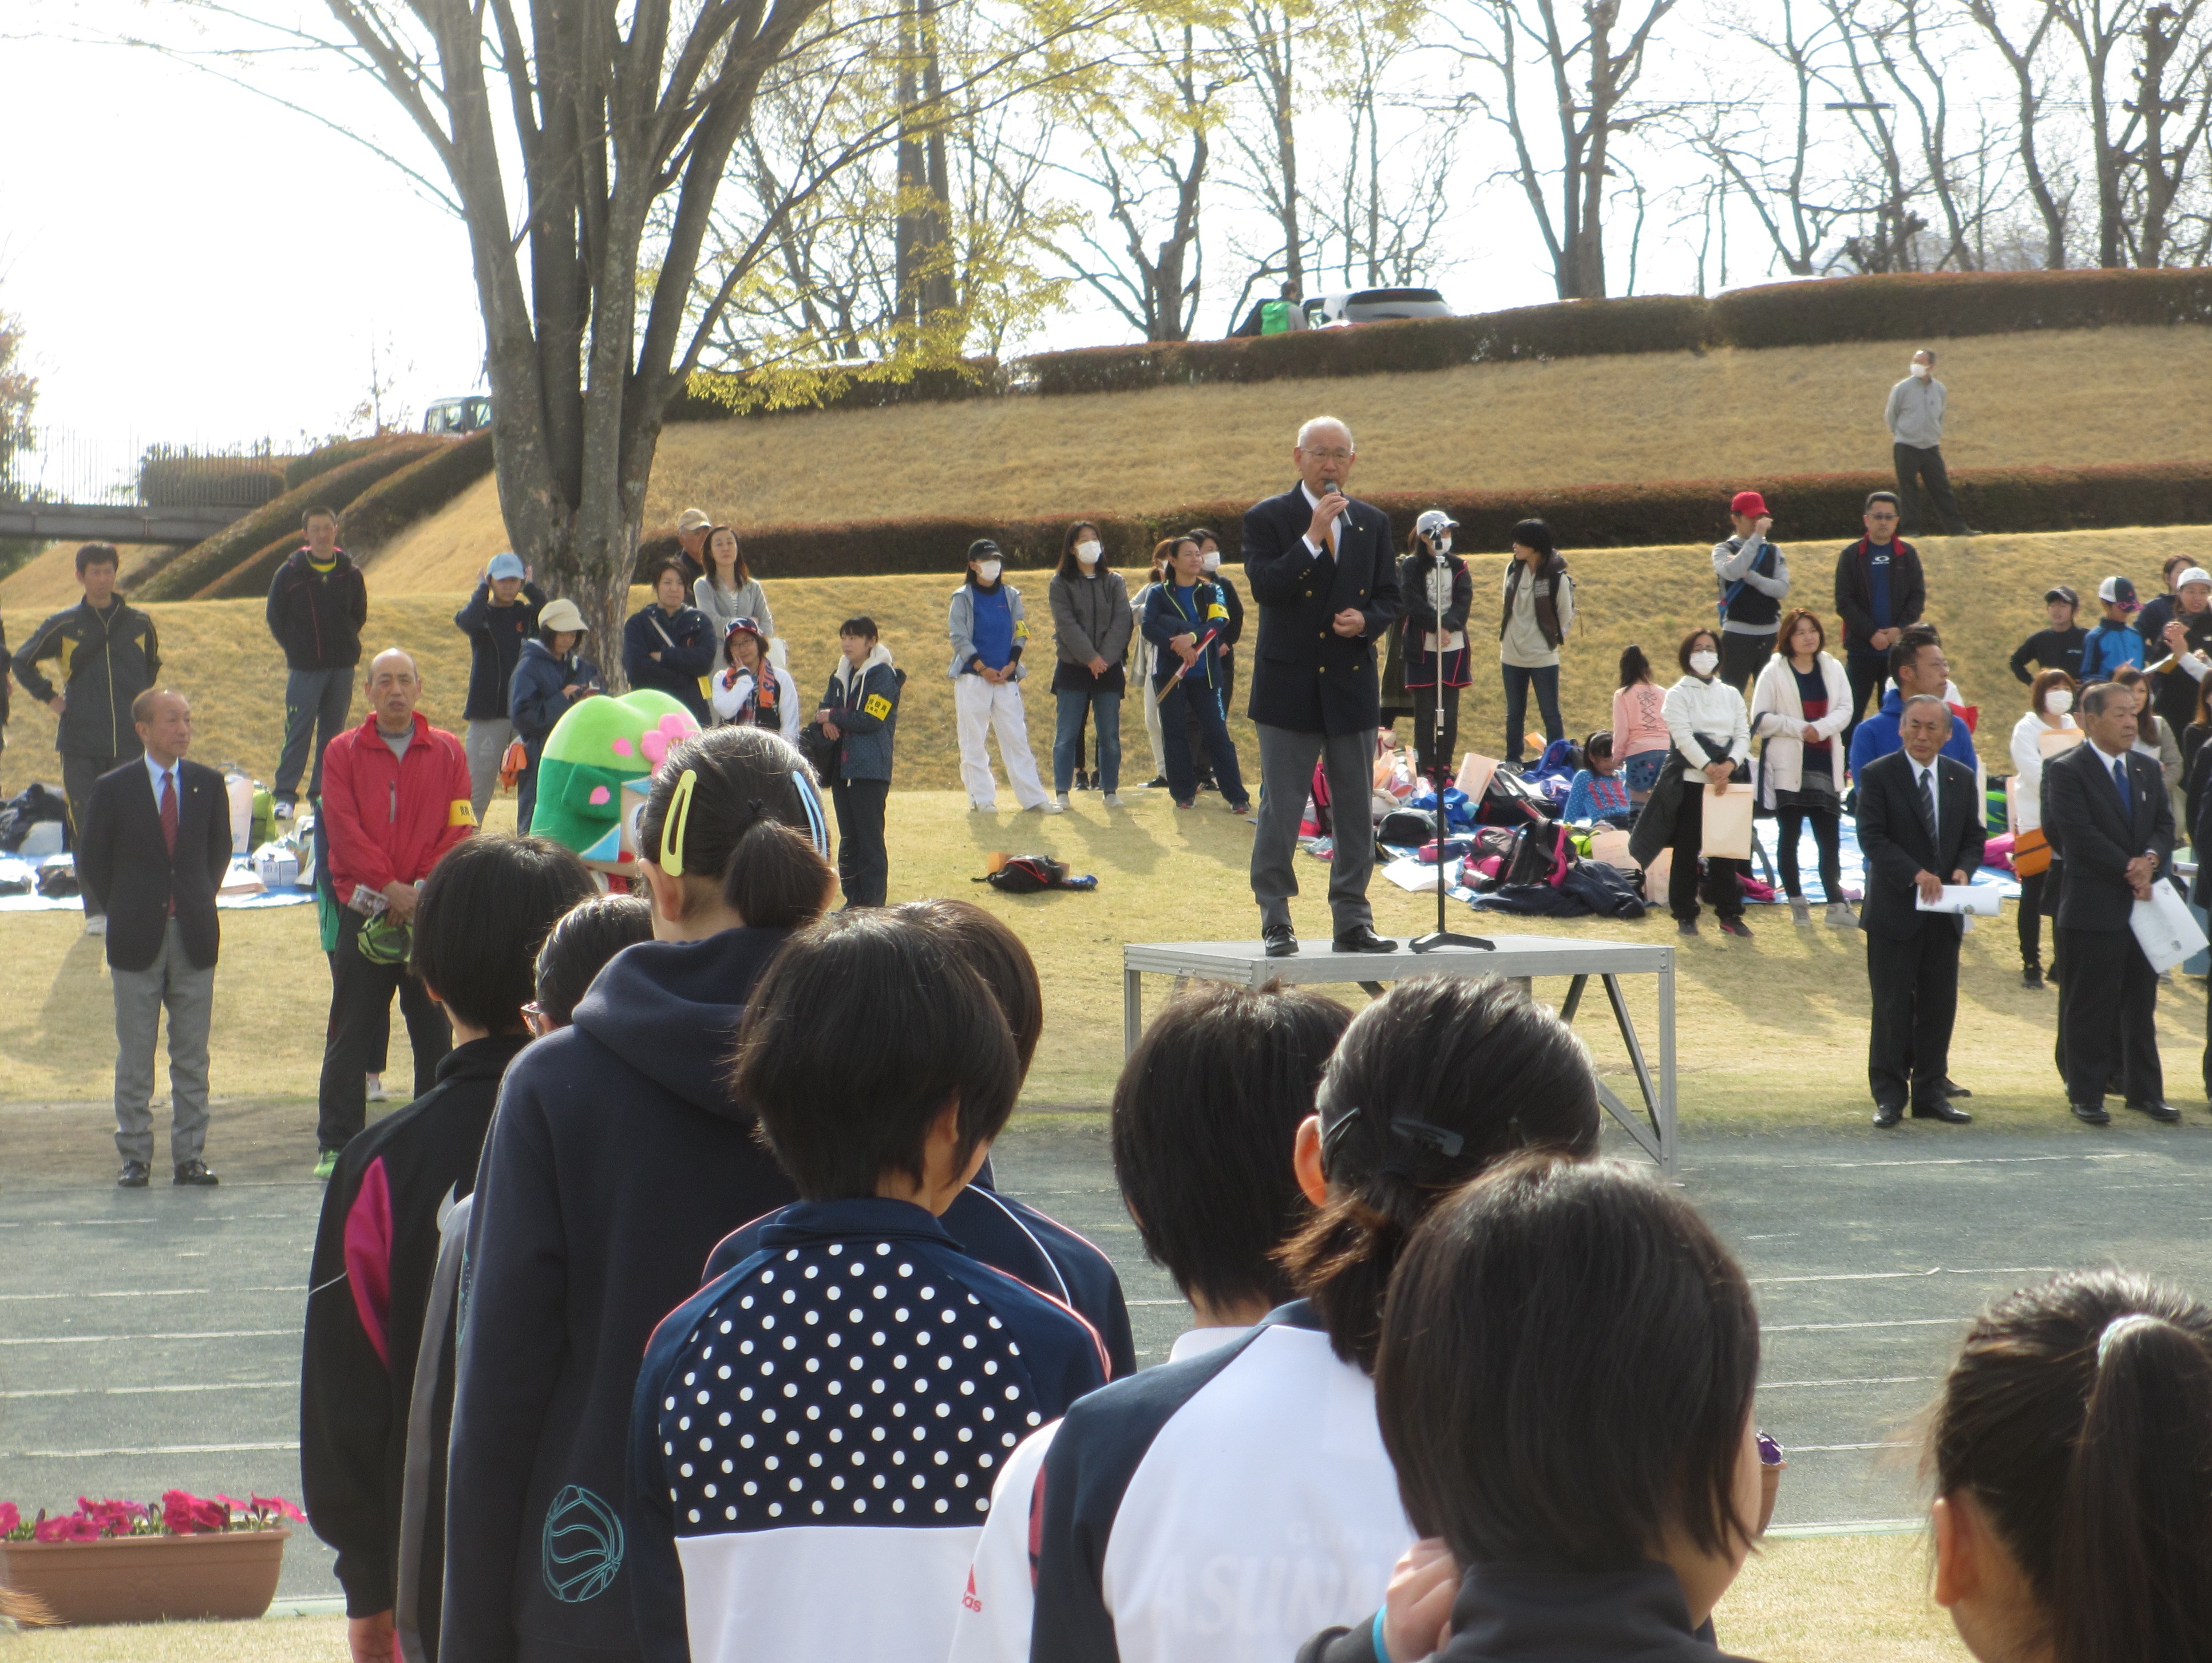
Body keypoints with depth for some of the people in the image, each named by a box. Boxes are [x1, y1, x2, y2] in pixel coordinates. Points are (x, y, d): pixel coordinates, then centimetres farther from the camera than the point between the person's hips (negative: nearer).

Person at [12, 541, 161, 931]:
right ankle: (95, 909, 5)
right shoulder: (64, 626, 3)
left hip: (129, 742, 1)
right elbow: (22, 662, 15)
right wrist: (49, 697, 7)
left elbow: (152, 665, 26)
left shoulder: (139, 623, 8)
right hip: (80, 744, -1)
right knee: (86, 829, -1)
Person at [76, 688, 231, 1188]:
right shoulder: (113, 789, -5)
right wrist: (127, 908, 3)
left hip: (194, 935, 2)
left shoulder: (208, 784, 4)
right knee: (135, 1057, 4)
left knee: (192, 1056, 6)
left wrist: (199, 901, 9)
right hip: (137, 939, -2)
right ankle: (135, 1158, 11)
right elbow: (91, 864, 3)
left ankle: (189, 1157, 11)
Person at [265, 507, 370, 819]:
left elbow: (359, 614, 16)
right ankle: (285, 795, -2)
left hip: (342, 667, 3)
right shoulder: (290, 573, -1)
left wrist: (346, 644, 6)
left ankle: (322, 792, 14)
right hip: (305, 668, -3)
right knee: (298, 732, -6)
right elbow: (276, 617, 5)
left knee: (333, 733, 6)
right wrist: (295, 649, 1)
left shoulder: (351, 574, 5)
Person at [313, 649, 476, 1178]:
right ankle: (336, 1145, 6)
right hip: (364, 912, -1)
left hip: (431, 913, 1)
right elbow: (342, 826, -4)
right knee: (349, 1034, 1)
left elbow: (460, 830, 1)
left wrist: (423, 889, -11)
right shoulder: (343, 752, 6)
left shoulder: (447, 752, 8)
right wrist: (390, 887, -14)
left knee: (435, 1031, 3)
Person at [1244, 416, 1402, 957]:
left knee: (1357, 811, 7)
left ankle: (1353, 922, 13)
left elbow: (1389, 599, 13)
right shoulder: (1266, 519, -2)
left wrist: (1366, 620, -9)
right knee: (1280, 811, -2)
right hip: (1289, 686, -4)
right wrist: (1313, 538, -21)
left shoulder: (1373, 523, 11)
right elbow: (1264, 588, -16)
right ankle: (1276, 925, 4)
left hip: (1352, 687, 4)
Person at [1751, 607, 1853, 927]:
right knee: (1789, 835, 3)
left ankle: (1836, 904, -6)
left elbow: (1845, 710, 1)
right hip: (1787, 767, -2)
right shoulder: (1774, 673, -1)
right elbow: (1761, 719, -5)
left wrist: (1821, 728, -16)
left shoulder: (1832, 669, 9)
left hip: (1825, 765, 3)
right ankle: (1797, 903, 11)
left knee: (1830, 839, -3)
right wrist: (1799, 728, -15)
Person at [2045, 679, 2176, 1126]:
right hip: (2094, 908, -6)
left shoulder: (2147, 770, 14)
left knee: (2141, 1005, 12)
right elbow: (2079, 836, -16)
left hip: (2143, 904, 6)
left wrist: (2151, 860, -11)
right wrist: (2129, 868, -16)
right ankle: (2086, 1096, 7)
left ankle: (2145, 1091, 20)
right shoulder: (2067, 771, -8)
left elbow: (2165, 825, 10)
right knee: (2089, 1009, 0)